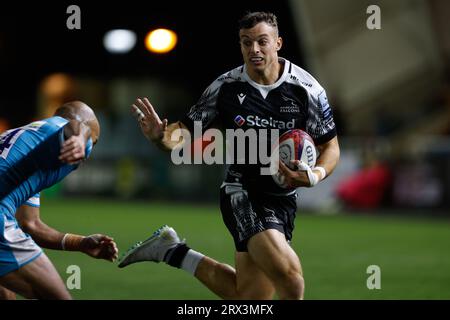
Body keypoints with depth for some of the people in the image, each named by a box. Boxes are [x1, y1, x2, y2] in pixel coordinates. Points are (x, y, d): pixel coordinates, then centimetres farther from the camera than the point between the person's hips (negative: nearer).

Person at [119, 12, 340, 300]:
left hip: (284, 198, 4)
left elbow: (331, 146, 2)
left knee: (250, 295, 5)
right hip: (241, 192, -3)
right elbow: (185, 132, 0)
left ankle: (171, 252, 23)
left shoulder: (306, 89, -7)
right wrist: (160, 136, -23)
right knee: (289, 275, -28)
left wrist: (316, 175, -19)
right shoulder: (226, 88, -7)